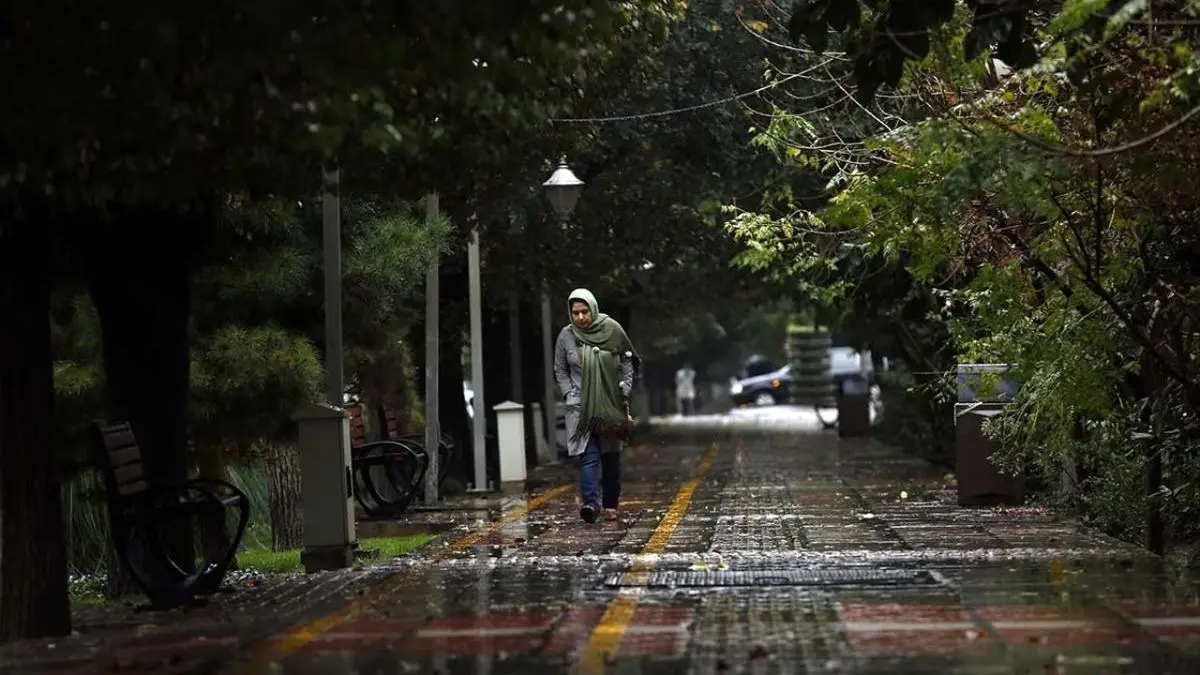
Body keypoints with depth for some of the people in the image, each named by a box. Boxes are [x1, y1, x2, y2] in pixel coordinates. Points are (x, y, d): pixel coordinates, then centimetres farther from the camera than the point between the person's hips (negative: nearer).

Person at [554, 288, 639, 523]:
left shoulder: (612, 329, -2)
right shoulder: (566, 336, -1)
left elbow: (627, 364, 6)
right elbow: (560, 372, 9)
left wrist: (624, 394, 0)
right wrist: (572, 397, -3)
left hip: (611, 405, 1)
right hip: (581, 407, -1)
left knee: (611, 456, 7)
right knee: (588, 454, -16)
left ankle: (611, 505, 18)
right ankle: (590, 503, -28)